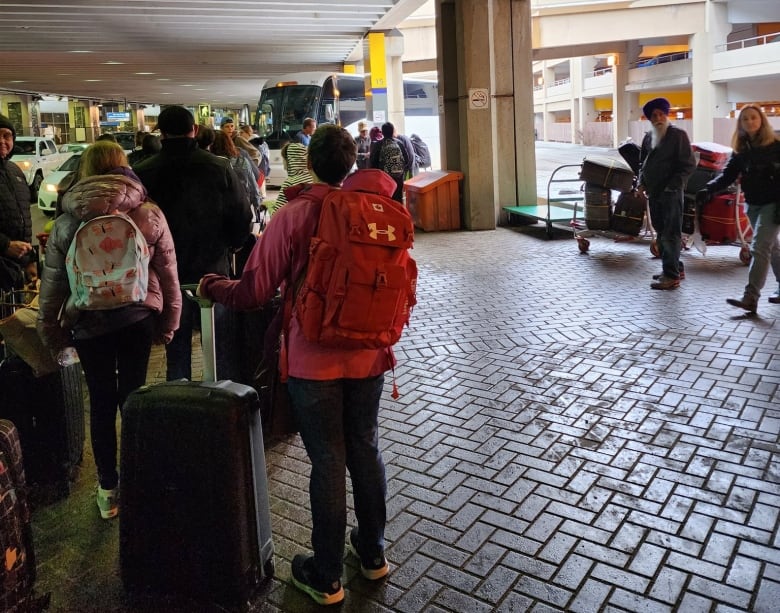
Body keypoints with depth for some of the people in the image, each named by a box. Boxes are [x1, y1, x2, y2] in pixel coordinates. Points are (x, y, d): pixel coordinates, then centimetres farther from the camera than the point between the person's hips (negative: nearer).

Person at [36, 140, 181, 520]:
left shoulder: (66, 223, -5)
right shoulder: (149, 214, -7)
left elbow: (52, 284, 0)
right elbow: (168, 273, -3)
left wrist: (49, 331, 12)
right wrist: (168, 323, 8)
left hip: (88, 323, 0)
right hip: (138, 318, 0)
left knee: (101, 401, 12)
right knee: (132, 395, 14)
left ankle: (108, 490, 23)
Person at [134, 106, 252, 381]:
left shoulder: (142, 173, -6)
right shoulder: (220, 168, -8)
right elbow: (242, 219, -5)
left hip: (168, 275, 1)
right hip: (213, 270, 0)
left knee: (176, 348, 11)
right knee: (222, 347, 9)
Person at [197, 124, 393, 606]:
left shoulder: (294, 217, -13)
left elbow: (254, 293, -11)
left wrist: (211, 286, 9)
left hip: (314, 359, -3)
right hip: (369, 354, 4)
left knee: (327, 461, 6)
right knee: (366, 449, 18)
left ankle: (327, 576, 22)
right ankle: (373, 552, 35)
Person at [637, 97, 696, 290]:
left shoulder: (678, 135, -5)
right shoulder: (648, 137, 13)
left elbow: (689, 164, -8)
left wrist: (673, 185, -16)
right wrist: (642, 183, 9)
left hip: (671, 193, -7)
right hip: (654, 192, 7)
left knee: (670, 234, -7)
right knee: (661, 233, 13)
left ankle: (671, 276, -5)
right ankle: (675, 268, 25)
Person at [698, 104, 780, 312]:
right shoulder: (741, 149, 8)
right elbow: (728, 173, 0)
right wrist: (709, 189, -16)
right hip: (753, 205, 6)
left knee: (759, 249, -14)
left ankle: (750, 298, -17)